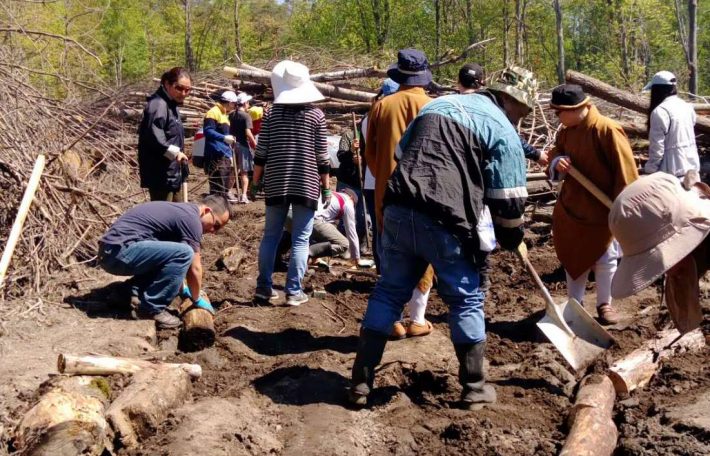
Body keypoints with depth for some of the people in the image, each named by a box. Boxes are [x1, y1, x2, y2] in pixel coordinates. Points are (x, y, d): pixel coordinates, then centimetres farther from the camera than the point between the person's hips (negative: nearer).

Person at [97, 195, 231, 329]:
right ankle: (152, 309, -7)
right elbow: (194, 268, -4)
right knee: (184, 253, -18)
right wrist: (197, 300, 11)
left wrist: (183, 289, 39)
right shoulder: (191, 218, -8)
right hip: (120, 251, -11)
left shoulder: (181, 211, 21)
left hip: (111, 252, 11)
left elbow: (174, 258, 33)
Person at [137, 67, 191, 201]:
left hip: (172, 173, 11)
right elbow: (152, 136, -28)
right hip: (160, 175, -11)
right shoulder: (158, 105, -17)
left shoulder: (172, 105, 15)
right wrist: (174, 152, -30)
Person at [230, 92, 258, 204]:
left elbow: (230, 130, 14)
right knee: (244, 172, -2)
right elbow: (248, 133, -20)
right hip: (243, 145, -6)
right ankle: (243, 196, -7)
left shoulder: (232, 115, 8)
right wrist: (255, 143, -14)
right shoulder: (246, 116, -13)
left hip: (234, 144, 6)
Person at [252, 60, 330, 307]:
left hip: (276, 184, 2)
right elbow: (322, 157, -3)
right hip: (306, 185, -2)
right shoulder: (316, 115, -3)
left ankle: (264, 286, 14)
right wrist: (326, 187, 5)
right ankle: (294, 291, 0)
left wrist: (255, 182, 10)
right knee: (300, 239, 2)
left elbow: (261, 153, 1)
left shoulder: (272, 114, 1)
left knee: (271, 235, 12)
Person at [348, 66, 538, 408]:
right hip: (445, 222, -5)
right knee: (467, 300, 12)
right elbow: (508, 199, 3)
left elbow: (401, 152, 28)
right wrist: (512, 239, 19)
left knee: (388, 293, 16)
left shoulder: (437, 104, 23)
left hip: (398, 211, 5)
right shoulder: (504, 132, 4)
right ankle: (474, 387, 21)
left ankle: (361, 382, 16)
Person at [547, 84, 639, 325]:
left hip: (602, 210, -6)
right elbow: (556, 151, 14)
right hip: (570, 206, 6)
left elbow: (625, 170, -20)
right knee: (572, 256, 15)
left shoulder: (607, 129, -21)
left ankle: (604, 305, 27)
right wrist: (557, 162, -12)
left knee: (604, 260, 9)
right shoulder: (566, 131, 1)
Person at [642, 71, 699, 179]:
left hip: (673, 170, -8)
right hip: (692, 167, 8)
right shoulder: (687, 107, 8)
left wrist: (649, 170, -9)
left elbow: (657, 147, -15)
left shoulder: (660, 111, -15)